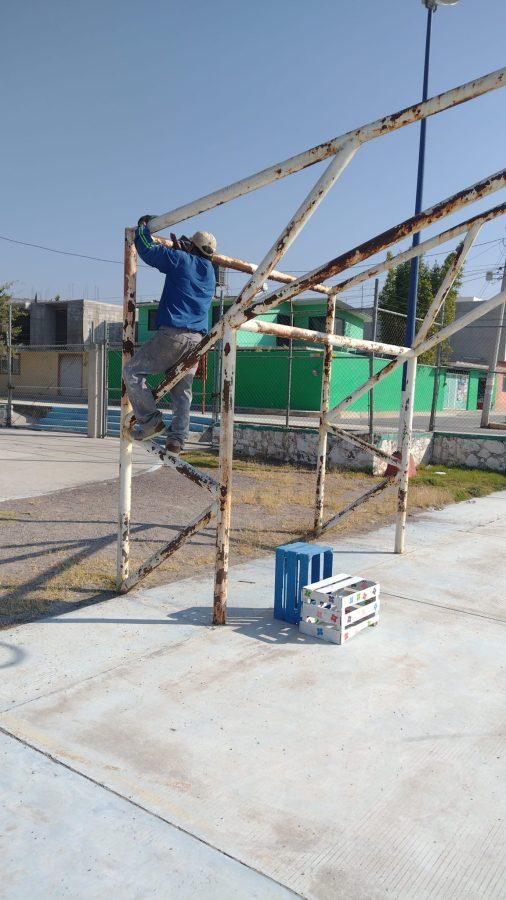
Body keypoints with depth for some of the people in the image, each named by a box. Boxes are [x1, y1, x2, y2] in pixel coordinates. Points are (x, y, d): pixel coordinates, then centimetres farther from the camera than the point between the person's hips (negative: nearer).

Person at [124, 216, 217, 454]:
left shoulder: (180, 260, 0)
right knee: (183, 391, 9)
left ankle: (151, 420, -5)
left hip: (172, 334, -6)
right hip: (196, 339, 7)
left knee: (132, 371, 3)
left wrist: (142, 226, 21)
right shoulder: (210, 272, 20)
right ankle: (177, 438, 5)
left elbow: (147, 250, 5)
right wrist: (180, 249, 45)